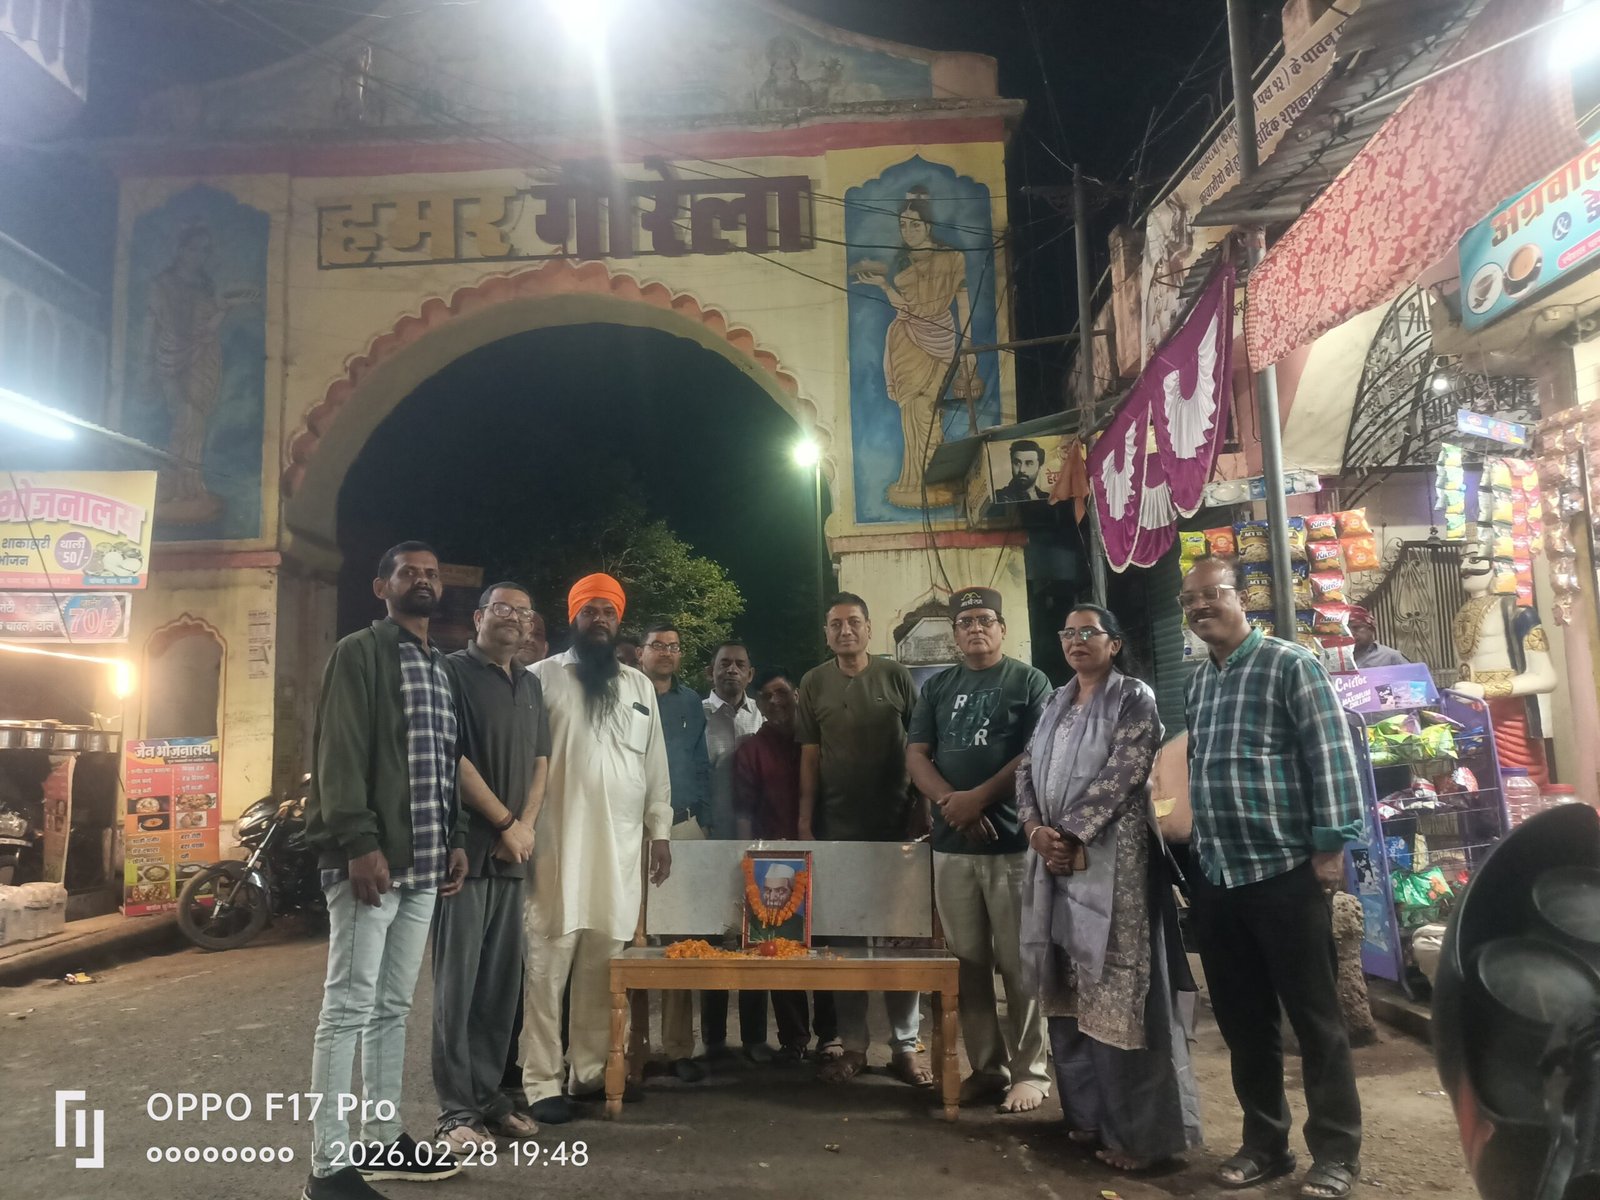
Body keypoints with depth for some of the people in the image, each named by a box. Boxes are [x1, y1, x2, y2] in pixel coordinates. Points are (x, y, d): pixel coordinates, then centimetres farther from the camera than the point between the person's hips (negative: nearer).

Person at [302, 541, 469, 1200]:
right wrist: (359, 841, -20)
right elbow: (339, 752, -13)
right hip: (370, 858, -7)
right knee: (348, 1008, -3)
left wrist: (456, 839, 12)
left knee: (393, 1007, 14)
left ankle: (384, 1142, 24)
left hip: (421, 863, 8)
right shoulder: (359, 652, -3)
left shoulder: (441, 668, 19)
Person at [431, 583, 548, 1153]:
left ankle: (488, 1092, 21)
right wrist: (506, 823, -9)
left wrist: (527, 826, 0)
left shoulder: (530, 685, 16)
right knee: (458, 982, -1)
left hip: (512, 852, 6)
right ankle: (455, 1109, 7)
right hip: (465, 847, -6)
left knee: (502, 982, 10)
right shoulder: (453, 671, -5)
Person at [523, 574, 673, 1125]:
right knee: (548, 964, -1)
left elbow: (655, 765, 15)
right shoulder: (542, 678, 2)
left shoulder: (639, 686, 15)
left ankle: (590, 1071, 20)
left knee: (603, 966, 9)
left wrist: (660, 831, 9)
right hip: (557, 845, -4)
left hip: (620, 846, 4)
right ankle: (543, 1081, 7)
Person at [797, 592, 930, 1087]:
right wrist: (805, 821, -1)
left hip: (895, 824, -1)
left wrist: (922, 808, -3)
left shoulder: (896, 676, 1)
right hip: (837, 827, 1)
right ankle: (851, 1043, 18)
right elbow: (810, 756, 4)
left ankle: (905, 1044, 16)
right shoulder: (814, 683, 4)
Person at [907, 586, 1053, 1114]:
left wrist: (978, 797, -13)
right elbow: (915, 757, 8)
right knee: (967, 961, 7)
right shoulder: (937, 688, 14)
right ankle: (986, 1067, 17)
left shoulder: (1029, 681, 3)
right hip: (951, 842, 4)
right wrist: (950, 802, -10)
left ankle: (1030, 1071, 12)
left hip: (1014, 840, -4)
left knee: (1019, 962, 0)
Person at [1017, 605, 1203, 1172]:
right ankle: (1087, 1113, 25)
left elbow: (1121, 775, -13)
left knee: (1115, 994, -4)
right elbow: (1027, 771, 11)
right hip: (1054, 857, 6)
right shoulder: (1055, 706, 16)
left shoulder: (1134, 699, -3)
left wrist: (1071, 836, -15)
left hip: (1109, 857, -6)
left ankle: (1135, 1130, 8)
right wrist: (1038, 831, -6)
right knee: (1067, 991, 11)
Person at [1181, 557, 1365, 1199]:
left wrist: (1330, 846, -15)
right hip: (1216, 878, 6)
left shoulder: (1289, 663, -6)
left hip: (1285, 871, -6)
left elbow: (1332, 755, -10)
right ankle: (1265, 1143, 28)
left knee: (1315, 1017, 5)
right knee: (1242, 1020, 14)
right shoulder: (1196, 681, 13)